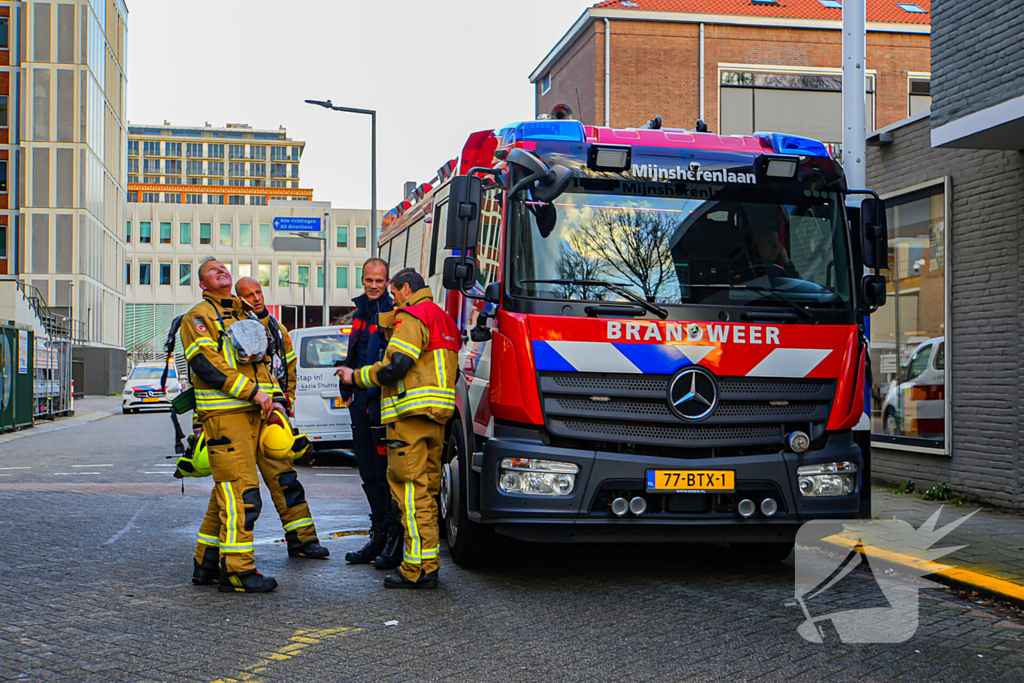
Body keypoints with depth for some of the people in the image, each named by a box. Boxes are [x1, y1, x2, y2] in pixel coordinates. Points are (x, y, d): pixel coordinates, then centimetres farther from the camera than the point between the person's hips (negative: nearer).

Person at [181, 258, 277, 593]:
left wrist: (268, 396, 13)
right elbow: (205, 364, -16)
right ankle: (237, 571, -10)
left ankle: (206, 564, 20)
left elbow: (261, 360, 29)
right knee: (242, 492, -13)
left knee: (227, 491, 12)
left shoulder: (244, 315, 23)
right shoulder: (198, 317, -3)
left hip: (250, 414, 8)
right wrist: (252, 391, -19)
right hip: (222, 415, -8)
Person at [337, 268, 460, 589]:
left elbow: (396, 365, -17)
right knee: (427, 489, 12)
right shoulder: (443, 319, 23)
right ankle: (429, 567, 14)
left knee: (409, 489, -8)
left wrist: (356, 377, -4)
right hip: (437, 417, 9)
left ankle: (415, 569, -10)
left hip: (411, 413, -9)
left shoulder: (411, 317, -7)